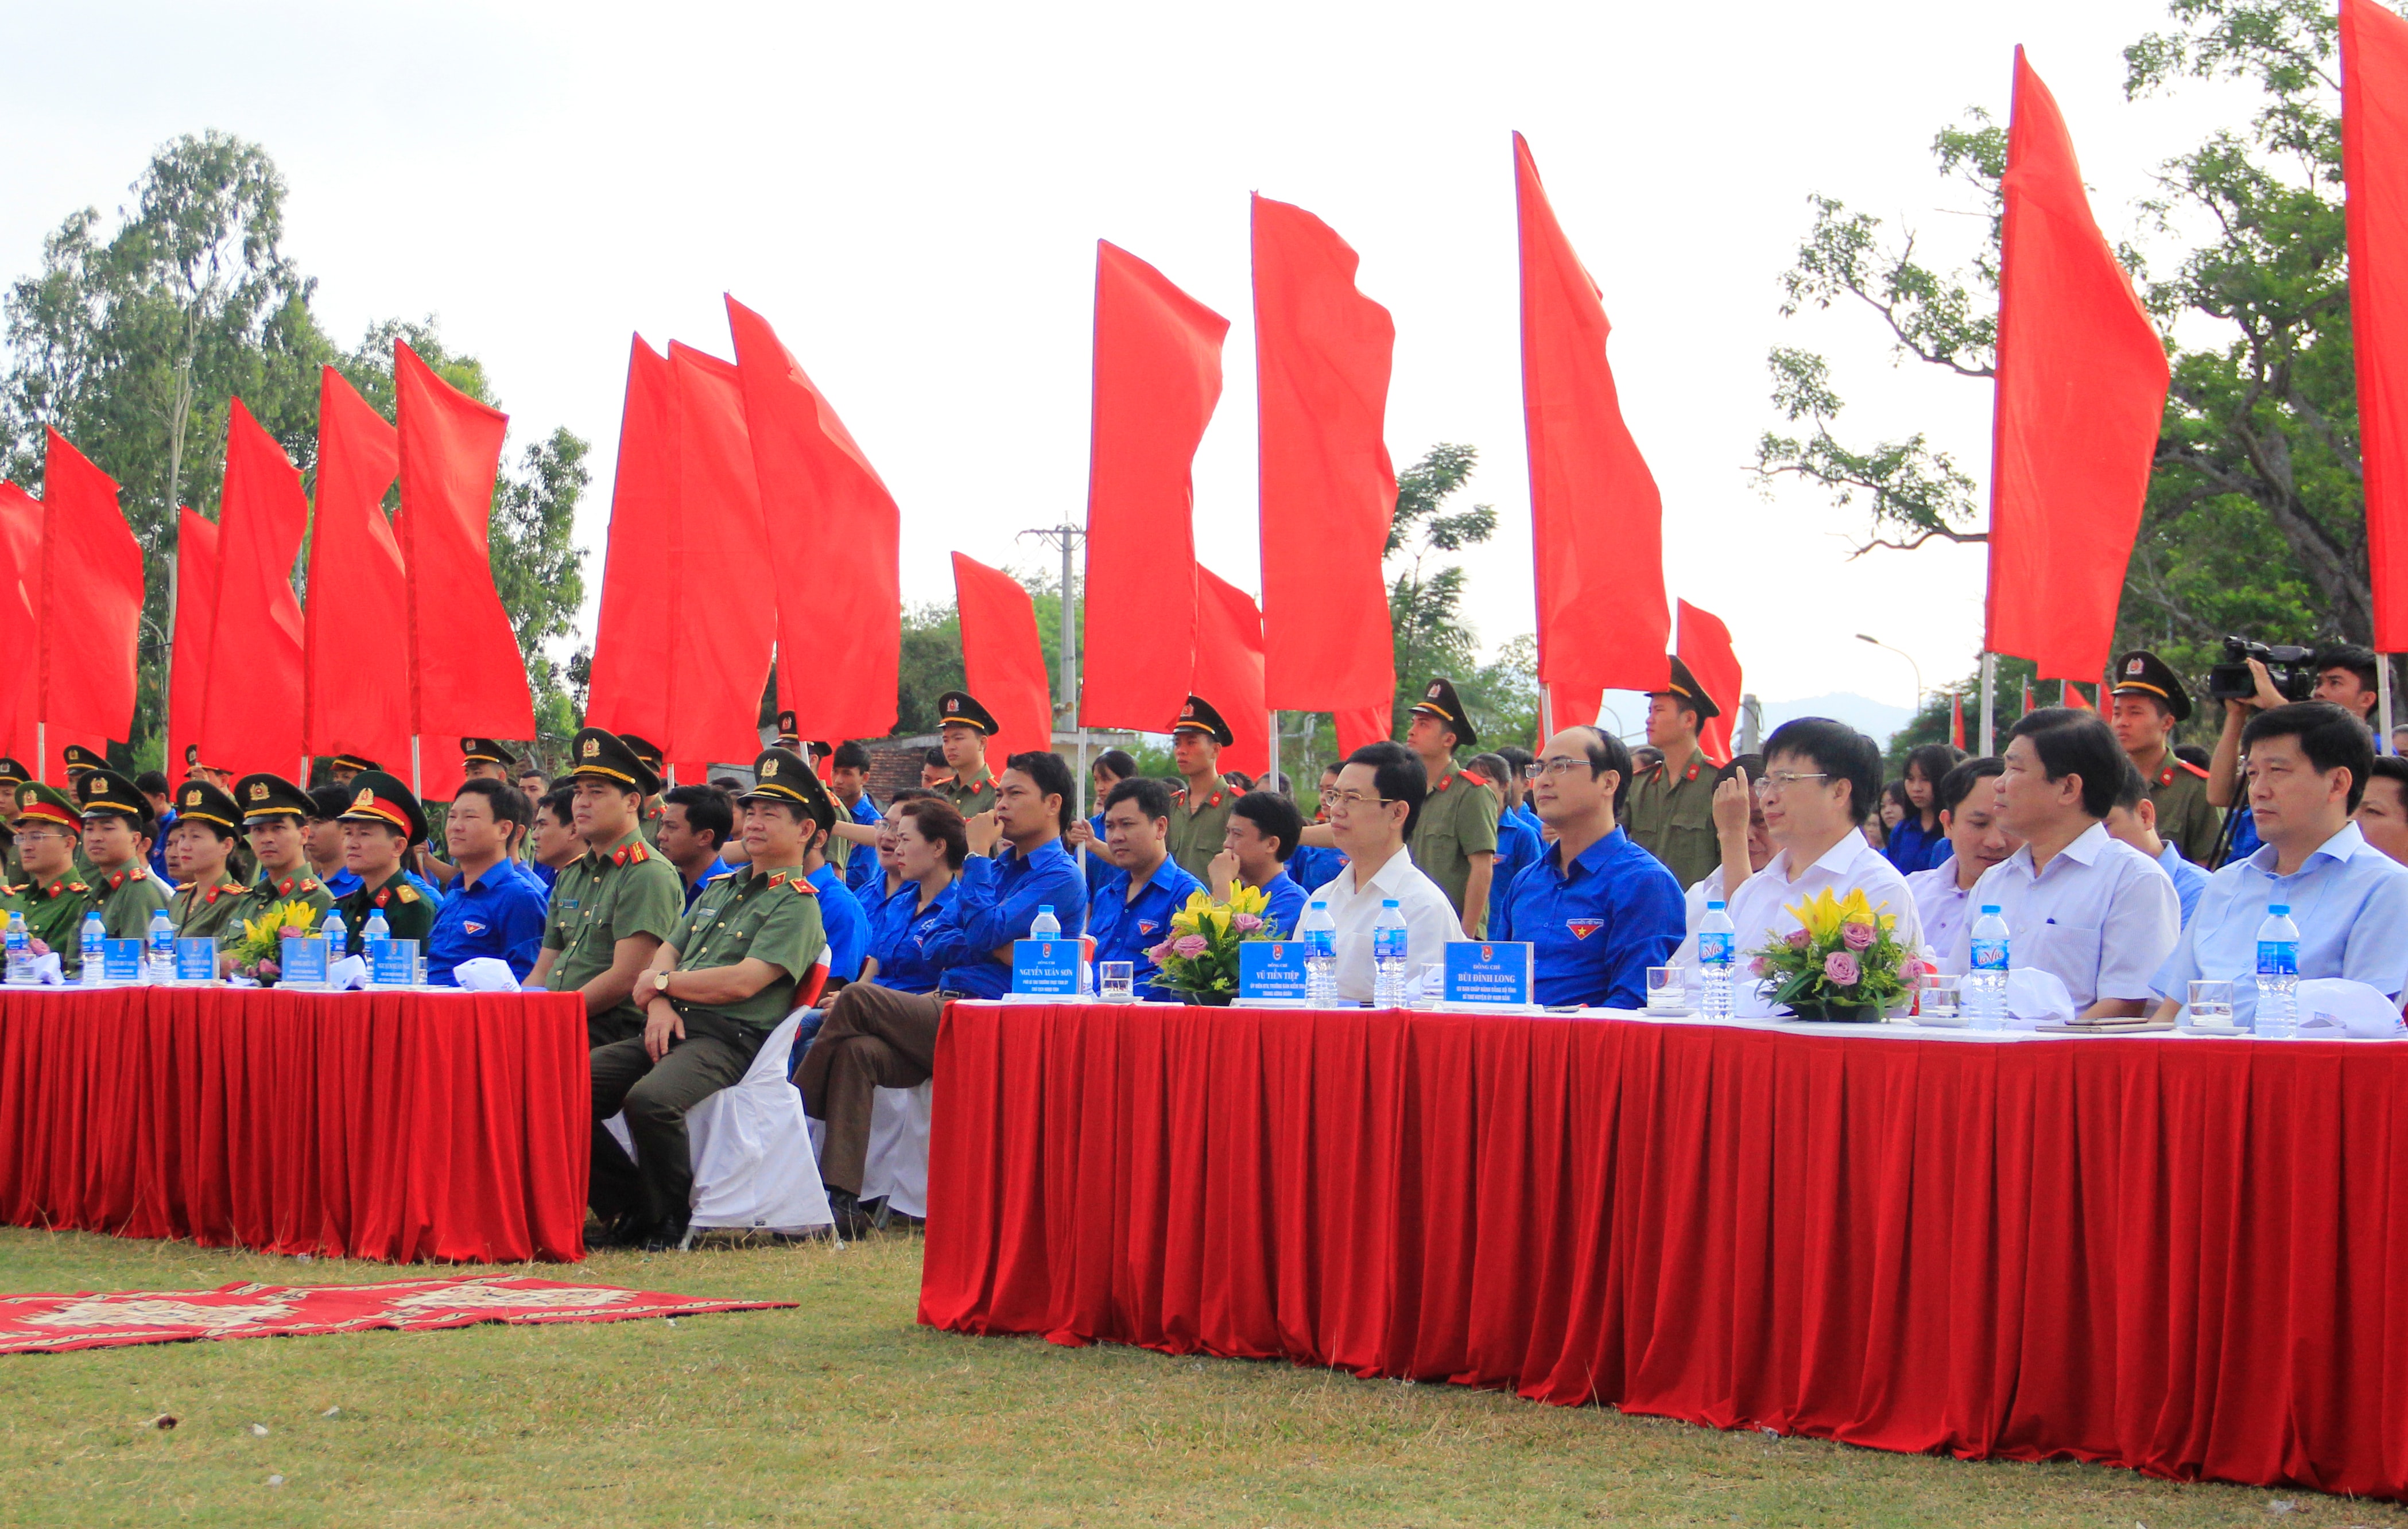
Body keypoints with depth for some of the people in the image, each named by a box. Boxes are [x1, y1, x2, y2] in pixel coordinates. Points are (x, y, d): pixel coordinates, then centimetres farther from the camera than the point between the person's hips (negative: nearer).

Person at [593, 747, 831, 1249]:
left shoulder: (796, 903, -2)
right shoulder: (720, 889, 25)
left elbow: (743, 981, -14)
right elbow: (666, 954, 19)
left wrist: (663, 983, -1)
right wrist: (659, 1004, -4)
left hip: (731, 1040, -8)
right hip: (674, 1028, 8)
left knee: (650, 1100, -36)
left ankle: (674, 1220, -14)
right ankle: (630, 1207, 1)